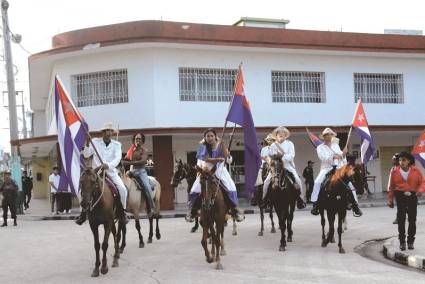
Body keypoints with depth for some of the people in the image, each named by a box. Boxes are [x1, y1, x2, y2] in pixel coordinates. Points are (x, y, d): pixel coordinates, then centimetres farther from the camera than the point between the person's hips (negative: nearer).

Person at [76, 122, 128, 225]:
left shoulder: (117, 144, 2)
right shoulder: (95, 142, 2)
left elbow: (117, 158, -12)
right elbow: (86, 155, -4)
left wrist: (108, 165, -30)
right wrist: (87, 144, -21)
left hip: (111, 171, 0)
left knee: (122, 189, -20)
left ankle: (121, 212, 0)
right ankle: (84, 213, 1)